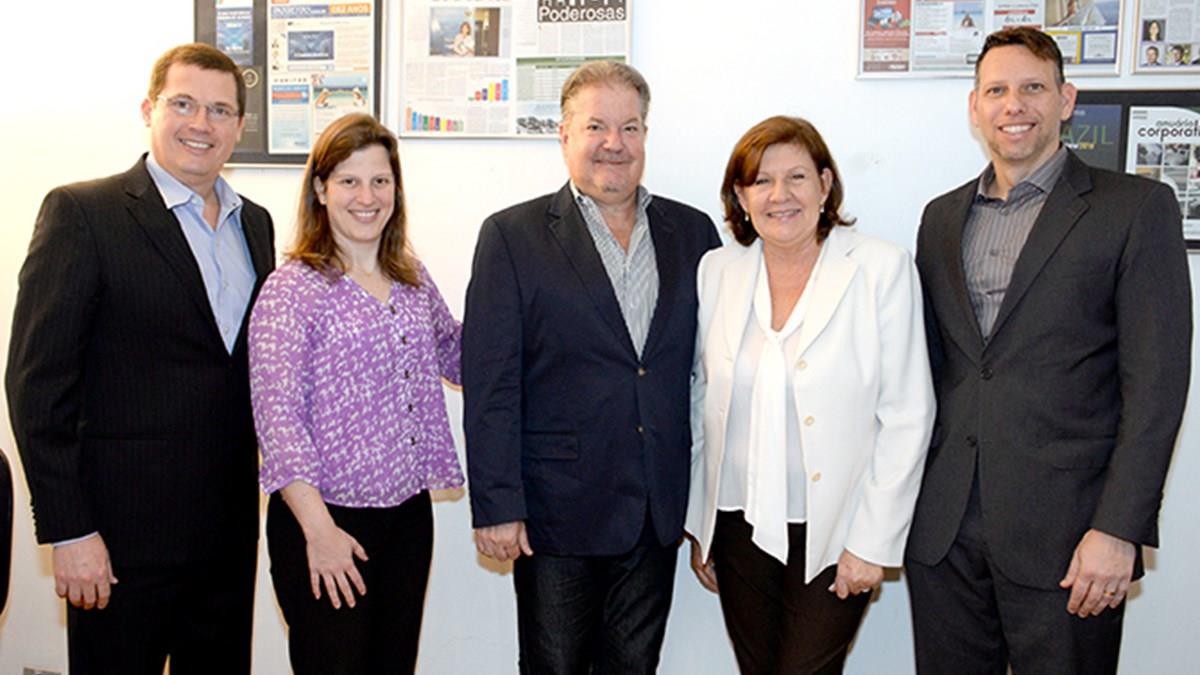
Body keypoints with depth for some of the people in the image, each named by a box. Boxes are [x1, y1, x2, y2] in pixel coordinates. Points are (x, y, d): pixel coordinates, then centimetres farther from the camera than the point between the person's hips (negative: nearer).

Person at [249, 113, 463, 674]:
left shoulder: (413, 279, 8)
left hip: (408, 512, 6)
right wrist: (318, 529, -18)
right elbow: (277, 416, -15)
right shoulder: (292, 289, -10)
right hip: (327, 517, -6)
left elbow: (454, 355, 26)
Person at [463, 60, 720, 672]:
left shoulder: (692, 232, 6)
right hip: (558, 511, -3)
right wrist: (497, 506, -12)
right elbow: (490, 384, -8)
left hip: (660, 511, 3)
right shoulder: (513, 236, -4)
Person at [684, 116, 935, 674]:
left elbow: (907, 417, -7)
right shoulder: (716, 272, 2)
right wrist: (698, 526, 10)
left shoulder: (883, 270, -8)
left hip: (834, 535, -3)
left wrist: (873, 541, -9)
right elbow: (699, 403, 8)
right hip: (739, 526, 4)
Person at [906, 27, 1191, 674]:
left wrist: (1118, 529, -14)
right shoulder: (942, 216, 13)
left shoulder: (1137, 208, -2)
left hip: (1064, 531, -4)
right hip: (943, 527, 4)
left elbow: (1156, 379, -7)